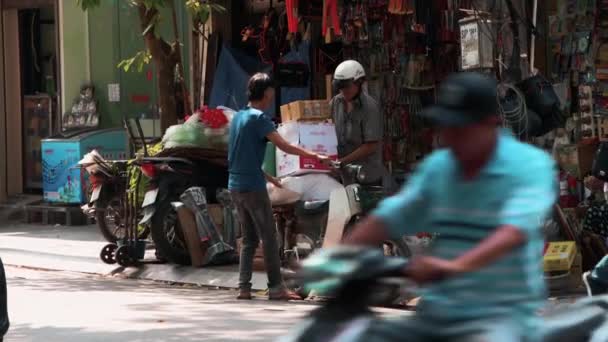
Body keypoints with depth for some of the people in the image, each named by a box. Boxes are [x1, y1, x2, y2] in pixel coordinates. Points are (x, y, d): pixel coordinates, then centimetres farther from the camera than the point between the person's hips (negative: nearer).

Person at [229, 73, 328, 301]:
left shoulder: (238, 117, 15)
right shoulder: (259, 118, -11)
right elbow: (283, 146, -20)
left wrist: (267, 177, 24)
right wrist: (315, 156, -17)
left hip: (235, 186, 8)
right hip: (253, 187, -8)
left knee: (249, 238, 12)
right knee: (269, 237, -3)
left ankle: (244, 288, 7)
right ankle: (276, 288, -4)